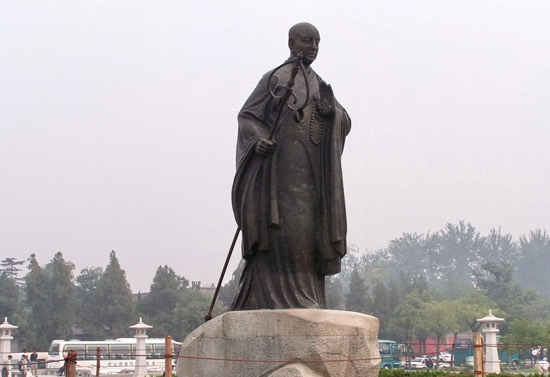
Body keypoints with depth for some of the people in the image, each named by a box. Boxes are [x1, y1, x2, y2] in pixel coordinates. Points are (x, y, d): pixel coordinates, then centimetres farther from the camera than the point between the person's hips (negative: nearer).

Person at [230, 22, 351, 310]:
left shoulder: (319, 85, 21)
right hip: (282, 167, -6)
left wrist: (332, 111, -9)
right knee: (283, 229, -14)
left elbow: (345, 122, 13)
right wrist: (258, 139, -20)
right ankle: (280, 297, -15)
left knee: (307, 234, 0)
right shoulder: (275, 79, 4)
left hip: (311, 174, 6)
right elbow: (246, 116, 0)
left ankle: (306, 298, 1)